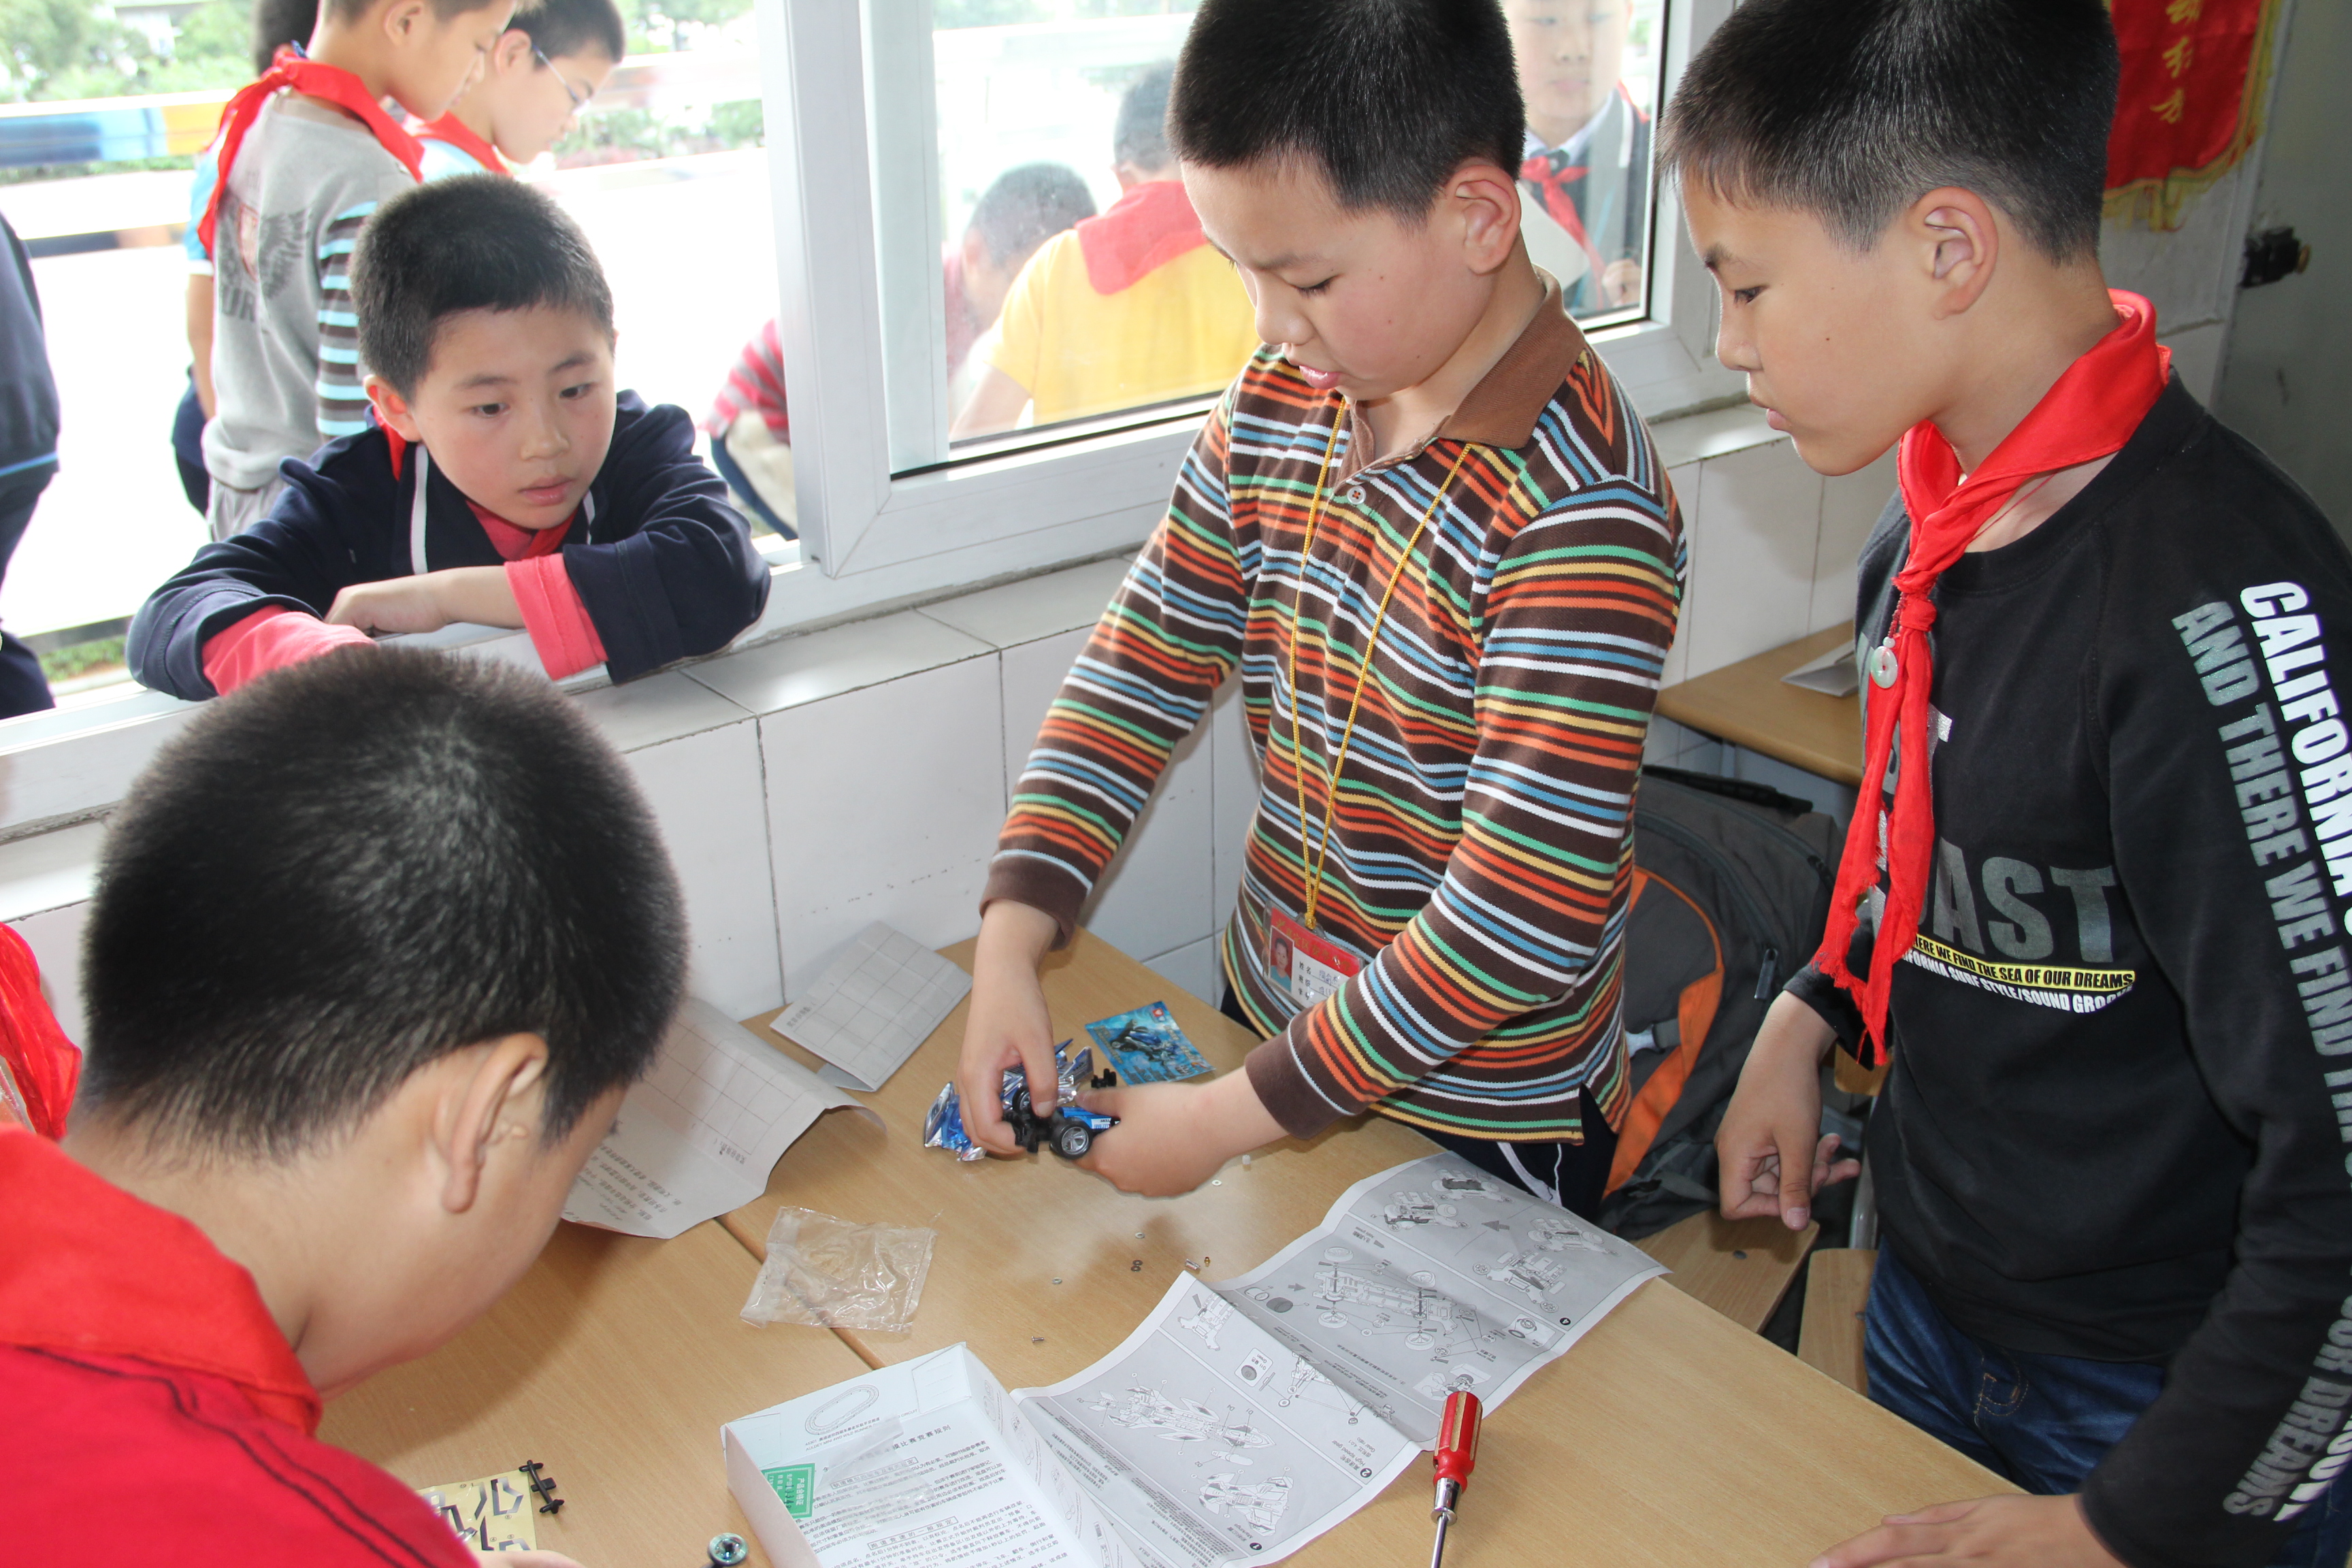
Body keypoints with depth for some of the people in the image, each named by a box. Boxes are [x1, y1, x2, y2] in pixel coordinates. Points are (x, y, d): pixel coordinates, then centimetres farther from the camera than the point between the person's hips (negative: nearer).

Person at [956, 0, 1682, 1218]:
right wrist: (1010, 942, -12)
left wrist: (1230, 1118, -24)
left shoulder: (1580, 512, -28)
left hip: (1482, 1122, -6)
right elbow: (1143, 665, -1)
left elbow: (1527, 919, -28)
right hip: (1272, 1022, 6)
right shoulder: (1277, 405, -5)